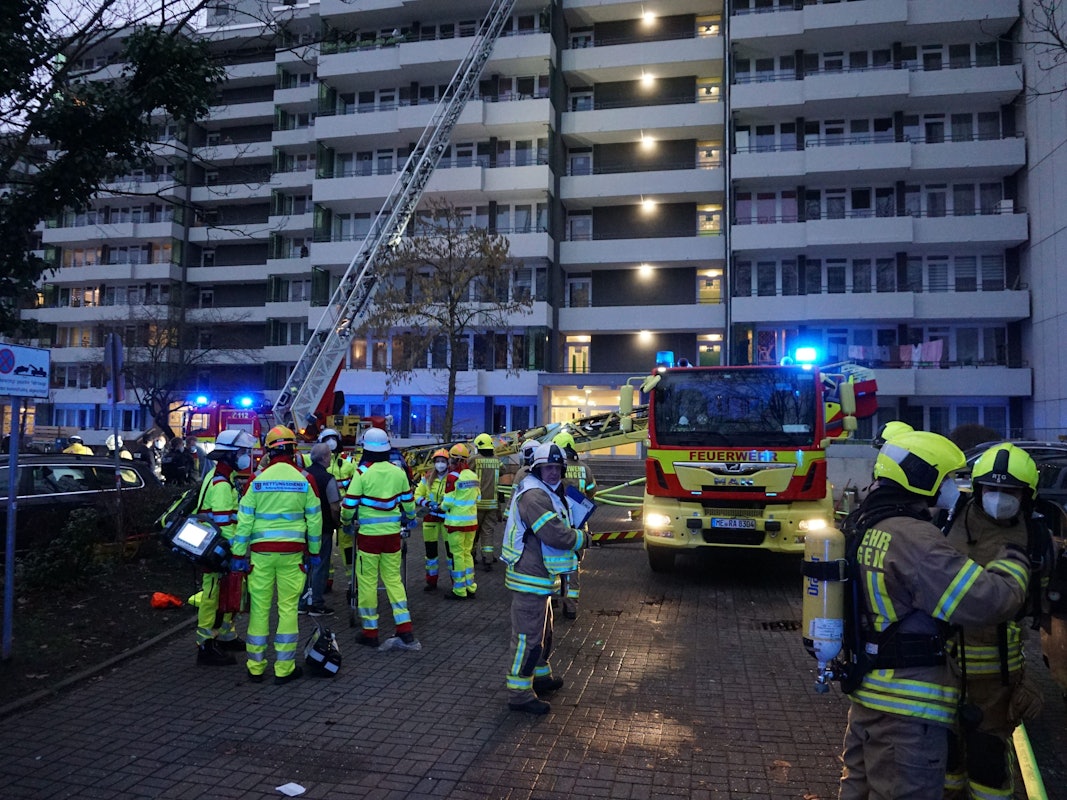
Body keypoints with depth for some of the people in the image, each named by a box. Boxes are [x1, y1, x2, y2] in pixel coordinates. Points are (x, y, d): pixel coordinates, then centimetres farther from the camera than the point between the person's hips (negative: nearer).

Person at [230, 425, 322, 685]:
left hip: (261, 552, 1)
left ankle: (256, 667, 18)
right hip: (292, 552, 0)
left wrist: (238, 554, 6)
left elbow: (244, 520, -1)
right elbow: (314, 519, 4)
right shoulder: (305, 480, -2)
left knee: (259, 608, 9)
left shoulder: (257, 480, -3)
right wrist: (314, 552, 14)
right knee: (288, 608, 6)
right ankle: (284, 668, 11)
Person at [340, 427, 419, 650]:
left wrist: (346, 522, 14)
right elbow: (408, 502, 11)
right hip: (392, 534, 4)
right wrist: (410, 518, 33)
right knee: (393, 579, 12)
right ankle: (405, 632, 9)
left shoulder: (362, 473, -11)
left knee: (367, 581, 8)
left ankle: (370, 632, 16)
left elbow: (349, 504, -7)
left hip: (368, 534, -4)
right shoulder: (399, 472, 0)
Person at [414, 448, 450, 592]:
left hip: (448, 517, -3)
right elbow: (418, 495, 6)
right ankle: (431, 581, 24)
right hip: (431, 517, 3)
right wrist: (427, 503, -11)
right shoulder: (427, 477, 2)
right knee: (430, 549, 10)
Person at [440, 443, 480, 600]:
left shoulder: (453, 476, -14)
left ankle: (459, 591, 7)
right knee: (467, 553, 16)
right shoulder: (473, 475, 6)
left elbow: (448, 502, -13)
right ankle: (471, 587, 20)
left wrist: (442, 507, 7)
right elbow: (477, 498, 11)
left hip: (456, 522, -7)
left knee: (457, 555, 2)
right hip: (471, 520, 7)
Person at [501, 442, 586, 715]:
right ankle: (519, 694, 5)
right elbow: (555, 534, -28)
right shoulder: (534, 496, -22)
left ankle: (541, 676, 41)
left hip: (540, 578, 11)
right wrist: (582, 538, -11)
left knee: (543, 630, 25)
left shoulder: (549, 494, 15)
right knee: (528, 635, -4)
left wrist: (575, 535, 6)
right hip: (530, 579, -11)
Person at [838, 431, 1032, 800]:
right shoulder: (914, 538, -24)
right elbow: (989, 600, -24)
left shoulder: (864, 527, 6)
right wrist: (1014, 559, -5)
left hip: (867, 689, 9)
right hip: (908, 708, -9)